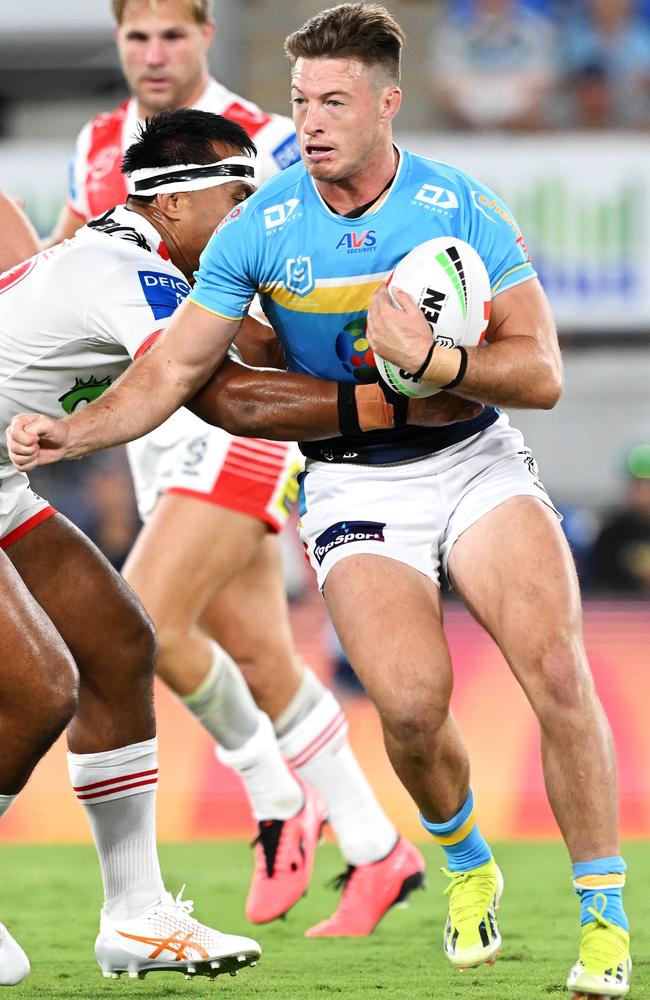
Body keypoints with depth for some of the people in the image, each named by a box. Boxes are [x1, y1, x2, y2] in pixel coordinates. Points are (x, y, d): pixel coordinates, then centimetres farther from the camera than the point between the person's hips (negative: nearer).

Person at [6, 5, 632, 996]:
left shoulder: (464, 209, -10)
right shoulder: (259, 229, -7)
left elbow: (540, 373, -10)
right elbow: (175, 366, -3)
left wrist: (435, 361, -26)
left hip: (475, 460, 0)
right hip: (352, 483, 0)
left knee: (556, 669, -20)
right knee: (412, 700, -23)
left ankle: (605, 916, -6)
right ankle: (466, 864, 9)